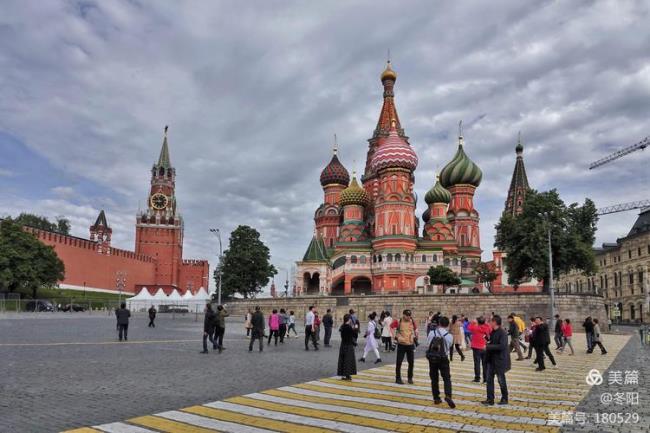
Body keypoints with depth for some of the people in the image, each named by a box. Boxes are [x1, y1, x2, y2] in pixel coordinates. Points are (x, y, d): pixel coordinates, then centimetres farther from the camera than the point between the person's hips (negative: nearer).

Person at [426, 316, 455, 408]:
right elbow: (449, 346, 3)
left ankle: (436, 398, 16)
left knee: (434, 379, 12)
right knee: (447, 378, 4)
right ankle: (448, 396, -16)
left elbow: (428, 343, 2)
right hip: (443, 359, -2)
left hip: (432, 358, 2)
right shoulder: (449, 336, -9)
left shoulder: (432, 333, -6)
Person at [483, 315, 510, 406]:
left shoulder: (502, 333, -18)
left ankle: (504, 399, 24)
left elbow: (502, 346, -26)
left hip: (499, 360, -8)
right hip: (491, 360, 8)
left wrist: (488, 347, -24)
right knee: (489, 379, 7)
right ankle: (490, 399, 13)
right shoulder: (492, 332, 7)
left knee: (501, 380, 7)